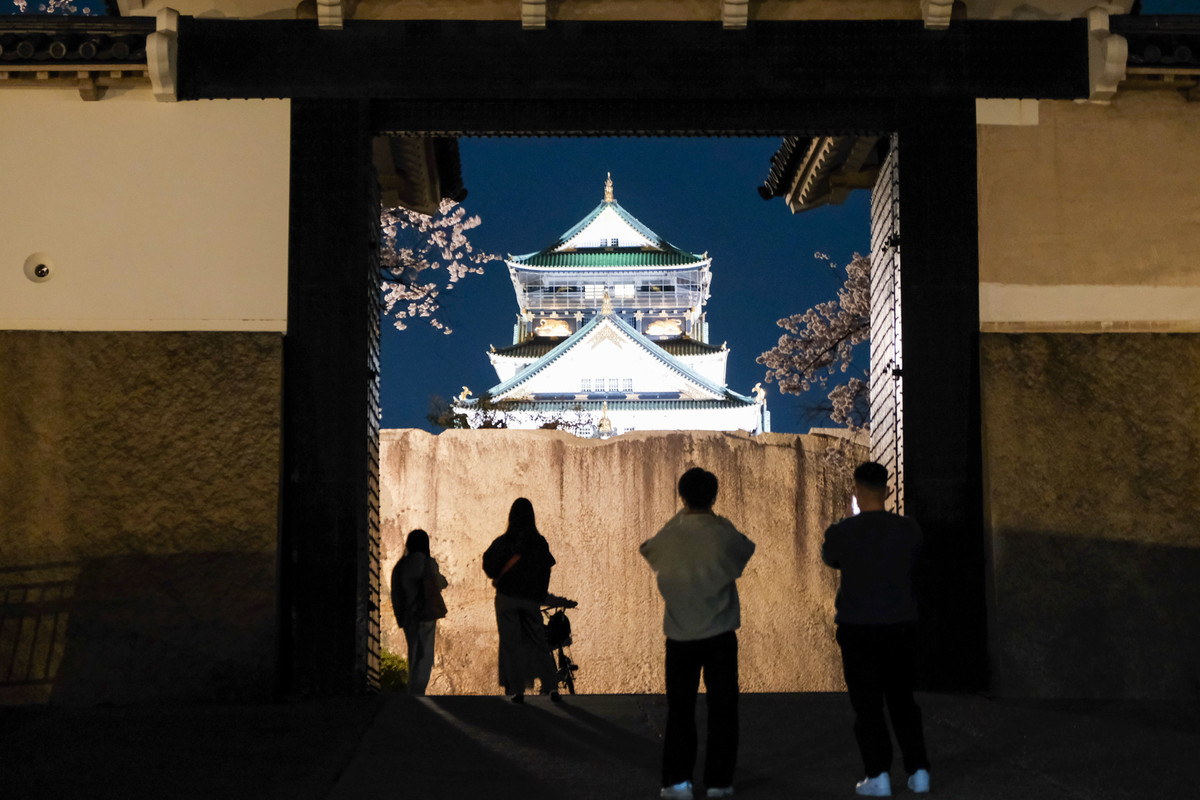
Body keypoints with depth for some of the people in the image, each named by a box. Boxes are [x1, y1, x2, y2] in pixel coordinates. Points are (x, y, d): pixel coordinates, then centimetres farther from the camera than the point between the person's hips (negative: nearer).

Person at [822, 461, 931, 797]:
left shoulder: (842, 532, -13)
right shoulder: (909, 530, -6)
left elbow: (830, 558, 9)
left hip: (857, 628, -3)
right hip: (901, 626, 3)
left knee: (867, 705, 6)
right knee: (902, 700, 14)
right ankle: (918, 771, 14)